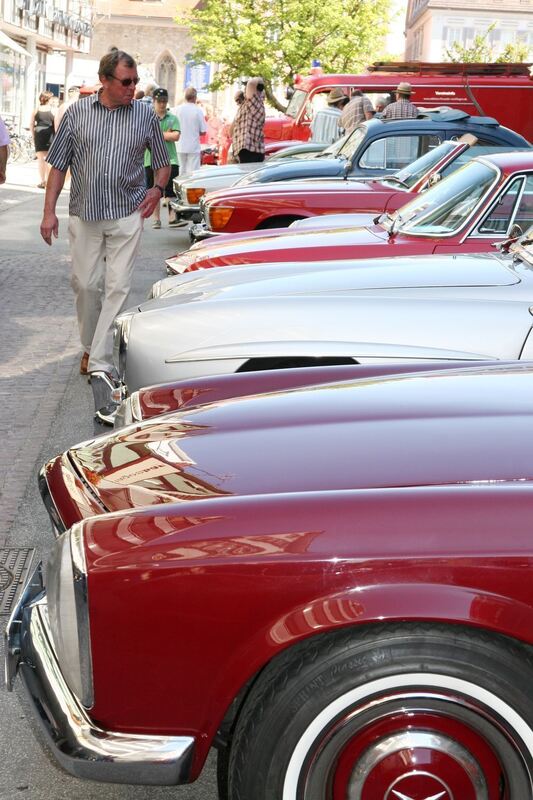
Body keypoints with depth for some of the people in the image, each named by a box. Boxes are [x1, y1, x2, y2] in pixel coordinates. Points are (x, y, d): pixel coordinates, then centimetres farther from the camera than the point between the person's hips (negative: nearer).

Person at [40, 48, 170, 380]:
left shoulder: (146, 115, 4)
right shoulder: (78, 112, 3)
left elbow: (163, 162, 15)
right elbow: (59, 165, 6)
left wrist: (158, 188, -6)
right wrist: (49, 212, 0)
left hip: (127, 215, -1)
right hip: (84, 215, 1)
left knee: (117, 287, -7)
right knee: (85, 284, 7)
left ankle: (100, 362, -6)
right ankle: (90, 347, 28)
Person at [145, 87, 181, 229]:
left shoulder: (173, 118, 9)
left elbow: (176, 136, -5)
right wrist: (167, 134, -8)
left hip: (170, 158, 0)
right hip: (151, 159, 0)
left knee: (171, 190, -5)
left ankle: (172, 217, -5)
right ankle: (156, 219, 13)